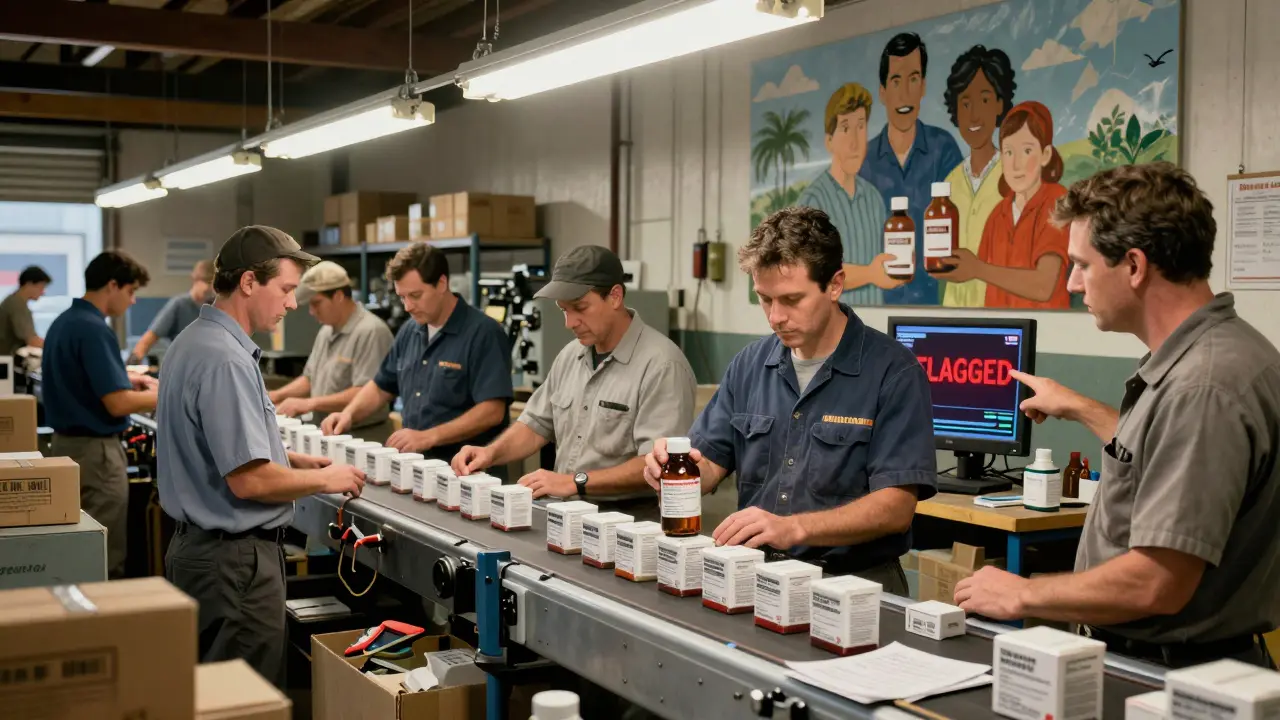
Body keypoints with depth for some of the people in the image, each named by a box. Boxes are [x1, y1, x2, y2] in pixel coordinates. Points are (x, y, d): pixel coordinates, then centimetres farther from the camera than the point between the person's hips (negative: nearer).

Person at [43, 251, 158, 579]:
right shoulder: (94, 330, -20)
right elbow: (117, 403, -23)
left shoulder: (63, 322, 10)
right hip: (95, 451, -10)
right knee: (105, 558, -2)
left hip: (66, 443, 10)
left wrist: (125, 378, 18)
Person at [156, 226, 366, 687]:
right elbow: (249, 480, -25)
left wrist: (294, 460, 11)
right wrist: (325, 480, -10)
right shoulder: (225, 360, -23)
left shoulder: (195, 342, 10)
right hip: (237, 560, -10)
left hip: (199, 545, 10)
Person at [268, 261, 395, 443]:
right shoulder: (326, 332, 15)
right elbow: (310, 378, 26)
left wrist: (310, 403, -20)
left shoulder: (370, 331, -15)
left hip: (363, 438, -8)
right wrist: (278, 395, 9)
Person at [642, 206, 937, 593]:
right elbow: (710, 462, 11)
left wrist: (793, 527, -27)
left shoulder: (893, 372, -7)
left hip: (855, 581, -4)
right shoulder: (749, 365, 10)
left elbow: (896, 506, -14)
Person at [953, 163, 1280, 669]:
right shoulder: (1204, 355, 8)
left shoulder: (1202, 387, -24)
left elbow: (1157, 584, -26)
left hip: (1171, 668, -9)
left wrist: (1020, 595, -14)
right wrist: (1080, 410, 34)